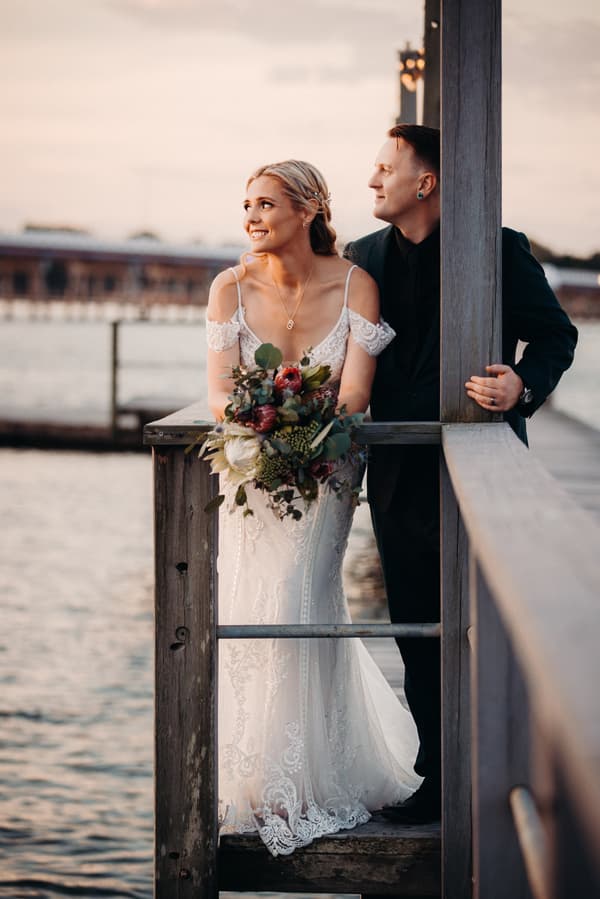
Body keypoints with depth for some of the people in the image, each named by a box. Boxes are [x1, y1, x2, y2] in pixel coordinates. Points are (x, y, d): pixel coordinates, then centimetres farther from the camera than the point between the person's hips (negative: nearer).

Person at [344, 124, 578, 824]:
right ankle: (438, 779, 20)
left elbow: (555, 334, 0)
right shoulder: (364, 258, 8)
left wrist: (523, 385, -18)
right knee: (420, 639, 9)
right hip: (401, 479, 4)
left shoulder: (501, 249, -4)